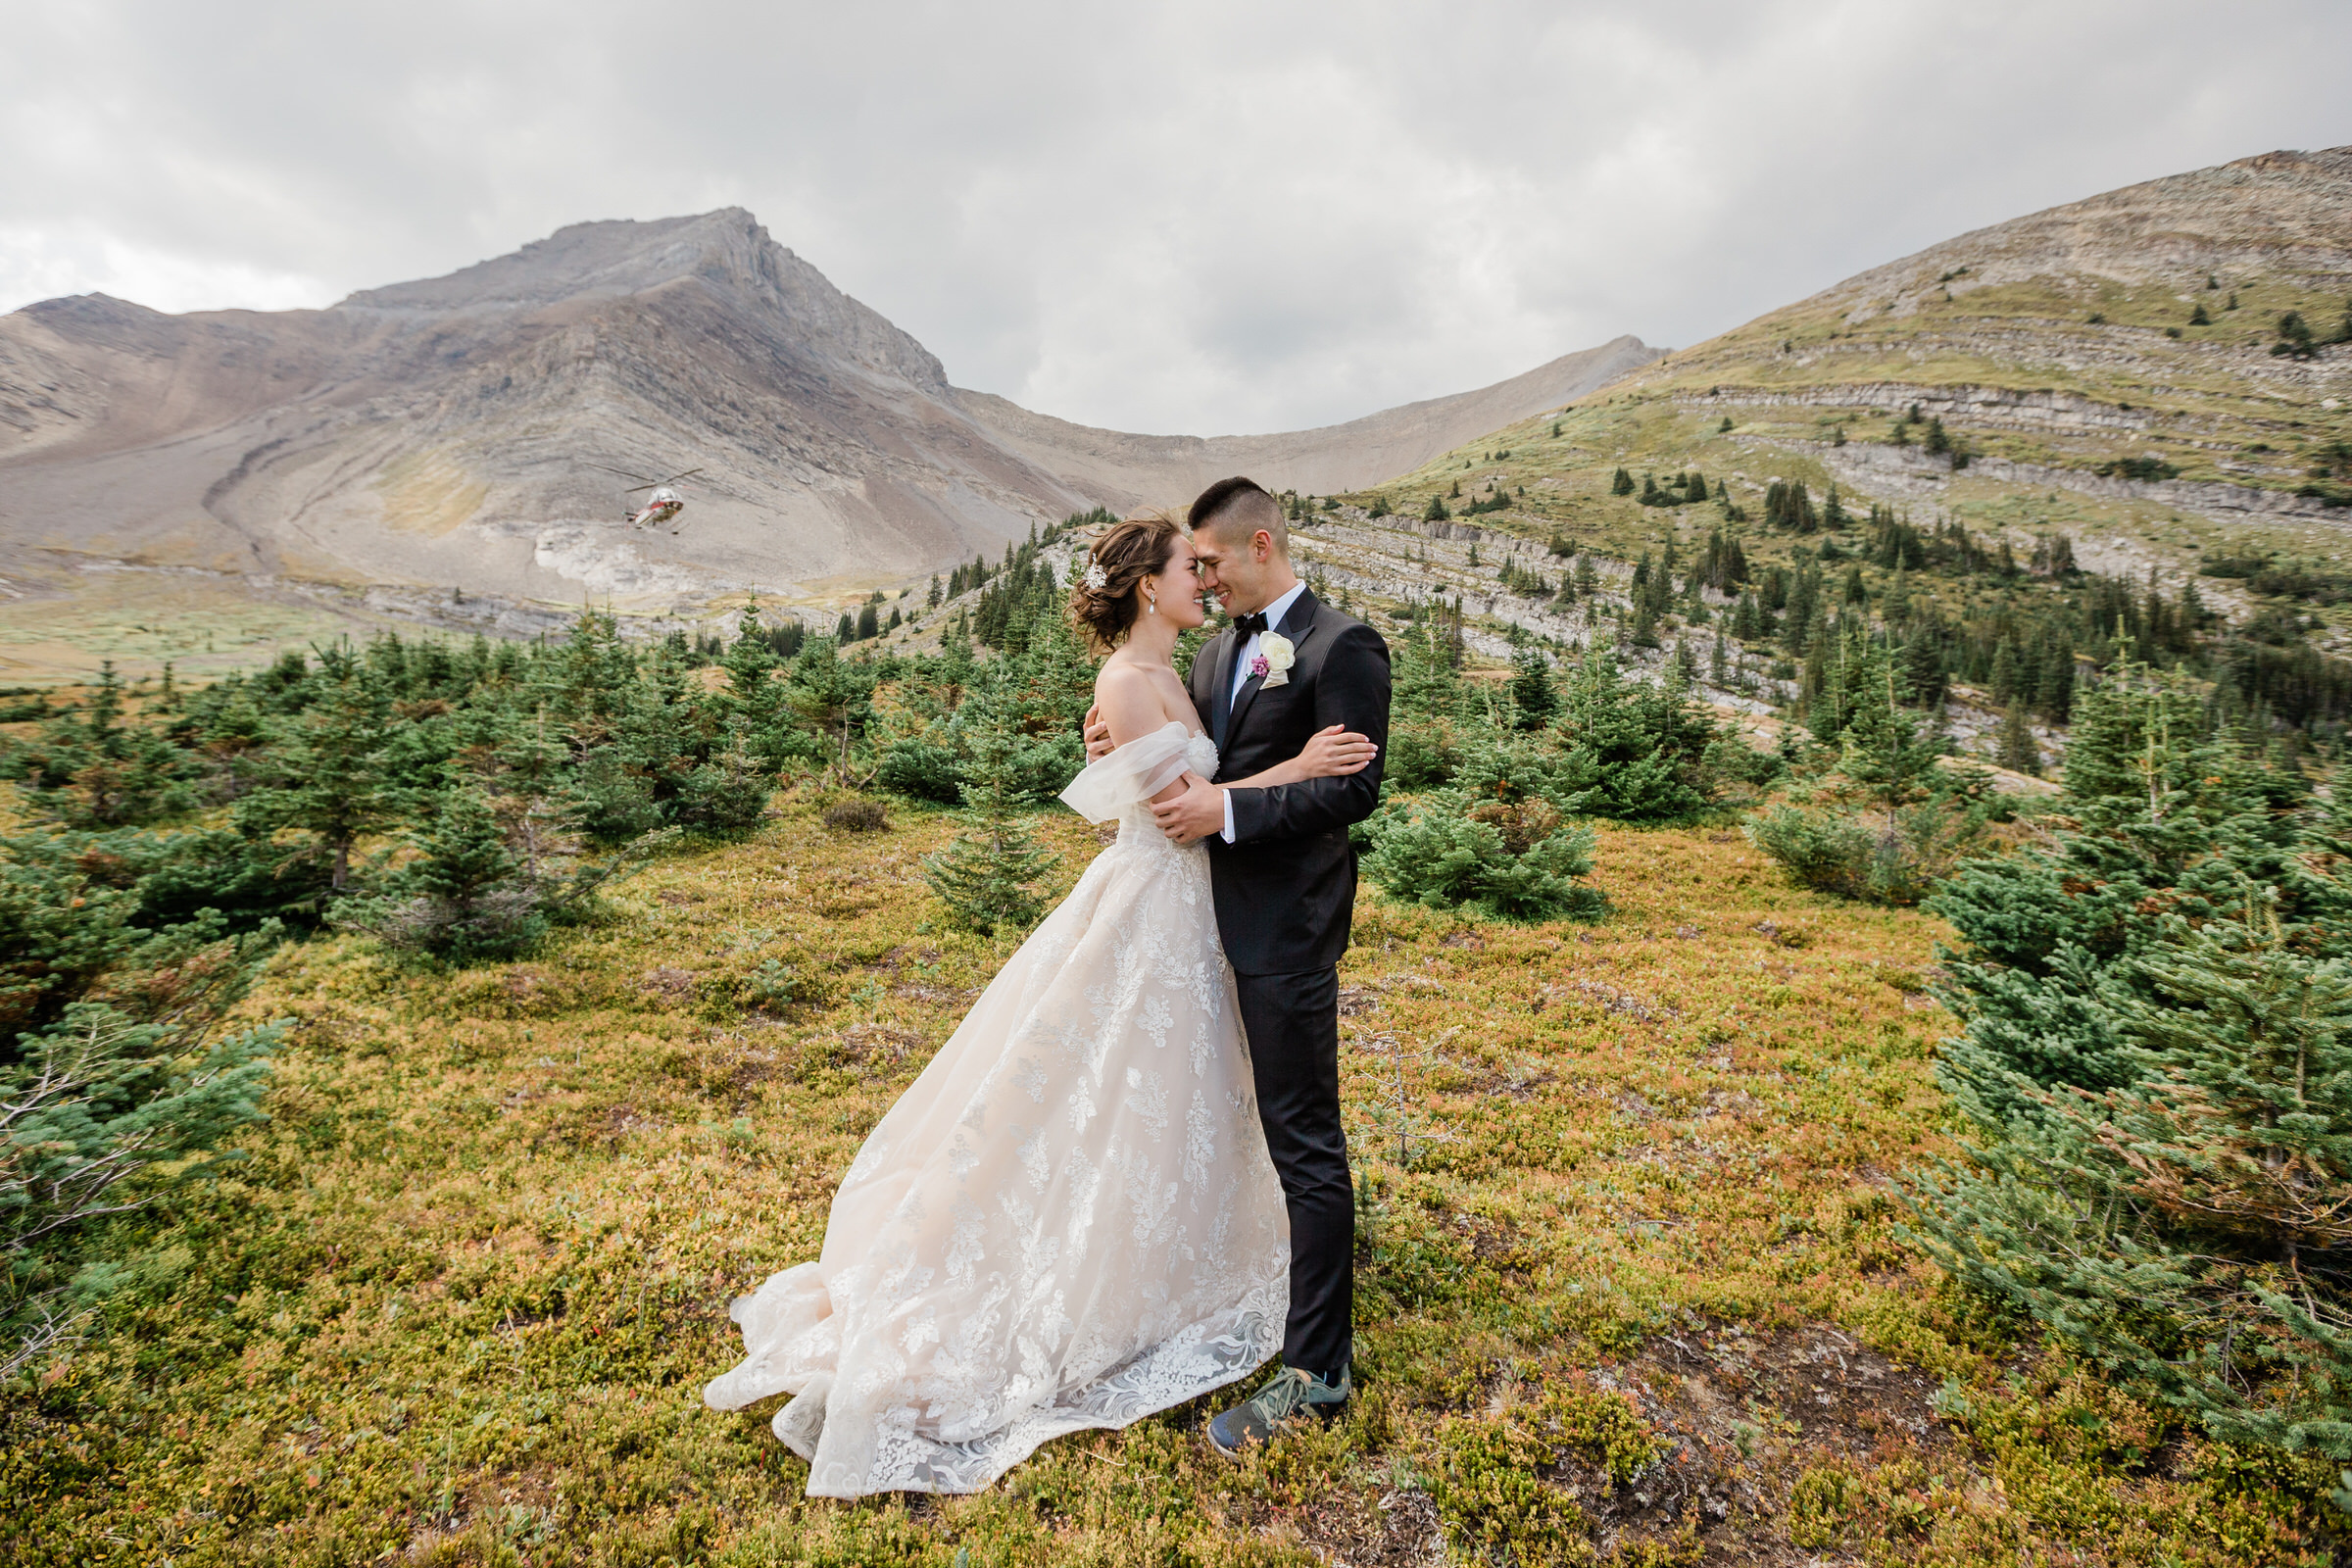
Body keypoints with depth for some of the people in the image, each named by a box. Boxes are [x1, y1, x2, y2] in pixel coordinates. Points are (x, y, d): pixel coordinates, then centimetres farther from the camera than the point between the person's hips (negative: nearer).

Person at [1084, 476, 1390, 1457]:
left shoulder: (1340, 647, -12)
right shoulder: (1217, 653, 14)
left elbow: (1355, 787, -19)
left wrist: (1229, 810, -23)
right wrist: (1122, 749, -3)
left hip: (1288, 931, -9)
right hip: (1222, 918, 9)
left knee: (1305, 1143, -1)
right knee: (1264, 1117, 26)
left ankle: (1317, 1372, 10)